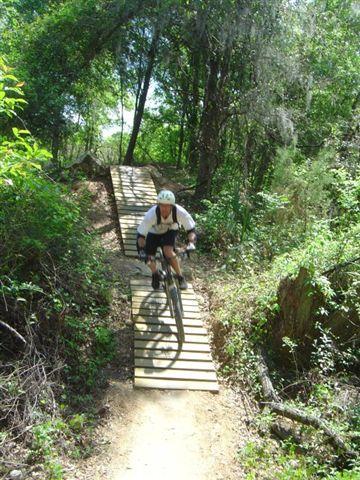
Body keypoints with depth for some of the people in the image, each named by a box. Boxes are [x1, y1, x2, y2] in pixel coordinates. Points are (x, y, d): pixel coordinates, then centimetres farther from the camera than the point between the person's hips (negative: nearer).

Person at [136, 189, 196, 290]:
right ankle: (155, 275, 27)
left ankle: (180, 277, -4)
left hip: (170, 230, 0)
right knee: (149, 257, -7)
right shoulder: (151, 214, -39)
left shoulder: (180, 212, -36)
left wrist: (191, 243, -42)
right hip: (154, 232, 1)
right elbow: (140, 234, -33)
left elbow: (191, 229, -26)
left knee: (168, 252, -25)